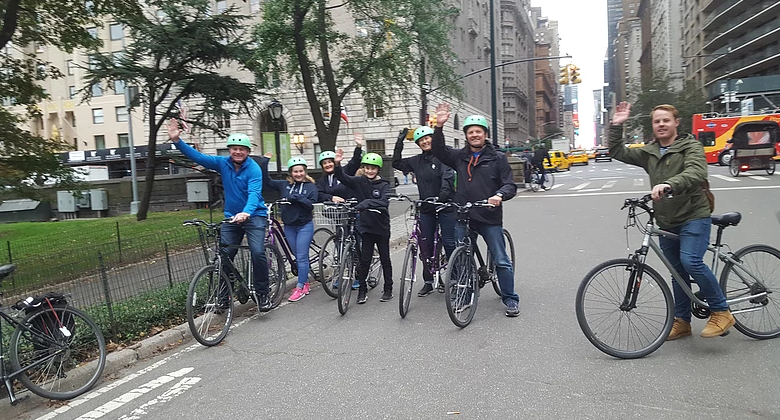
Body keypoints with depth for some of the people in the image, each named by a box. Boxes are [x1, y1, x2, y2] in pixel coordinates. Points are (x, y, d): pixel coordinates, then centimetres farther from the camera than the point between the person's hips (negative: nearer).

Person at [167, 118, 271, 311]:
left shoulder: (254, 169, -15)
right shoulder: (223, 163, 0)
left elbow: (254, 193, -30)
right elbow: (198, 157, -3)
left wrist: (246, 212, -48)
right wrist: (177, 140, -15)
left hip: (254, 215, -5)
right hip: (231, 217, 5)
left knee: (258, 252, -20)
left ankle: (262, 293, -4)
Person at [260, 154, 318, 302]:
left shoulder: (311, 187, -3)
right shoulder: (284, 185, 4)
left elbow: (311, 204, -13)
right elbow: (265, 181, 2)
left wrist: (296, 197, -23)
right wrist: (264, 161, -5)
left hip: (305, 226, -4)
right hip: (289, 226, 4)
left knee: (302, 257, -5)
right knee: (297, 256, 11)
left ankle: (300, 288, 0)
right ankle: (305, 283, 24)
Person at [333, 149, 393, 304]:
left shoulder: (384, 185, -6)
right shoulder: (360, 181, 2)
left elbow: (384, 202, -23)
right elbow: (343, 178, -9)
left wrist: (367, 203, -37)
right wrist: (337, 164, -27)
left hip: (381, 227, -1)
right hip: (366, 227, 2)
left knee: (385, 259, 9)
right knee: (365, 260, 1)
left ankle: (388, 289, 22)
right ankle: (362, 289, 14)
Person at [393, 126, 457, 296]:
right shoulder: (416, 161, 10)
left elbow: (448, 174, -19)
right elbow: (397, 164, 14)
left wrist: (445, 189, -37)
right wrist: (399, 143, 6)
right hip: (426, 208, 5)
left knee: (449, 243, -4)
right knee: (425, 246, 7)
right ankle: (428, 282, 17)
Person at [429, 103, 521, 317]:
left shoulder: (497, 158, 1)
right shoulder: (459, 157, 9)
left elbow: (510, 185, -2)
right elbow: (438, 150, 0)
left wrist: (499, 195, -23)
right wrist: (439, 127, -13)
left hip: (490, 217, -3)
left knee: (501, 260, 1)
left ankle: (510, 299, 14)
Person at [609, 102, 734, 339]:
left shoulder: (691, 147, -6)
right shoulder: (648, 152, 11)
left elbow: (696, 172, -25)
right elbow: (617, 153, 9)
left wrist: (669, 184, -42)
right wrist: (616, 126, -3)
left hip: (694, 216, -6)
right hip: (666, 222, 6)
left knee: (691, 261, -23)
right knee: (677, 271, 13)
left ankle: (721, 312, -6)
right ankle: (682, 321, 24)